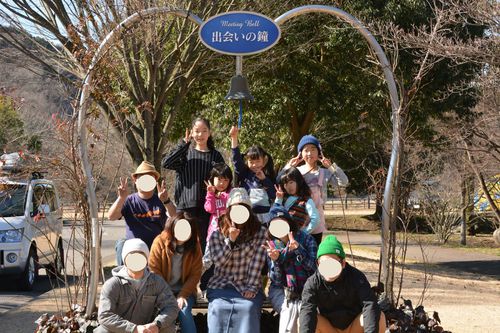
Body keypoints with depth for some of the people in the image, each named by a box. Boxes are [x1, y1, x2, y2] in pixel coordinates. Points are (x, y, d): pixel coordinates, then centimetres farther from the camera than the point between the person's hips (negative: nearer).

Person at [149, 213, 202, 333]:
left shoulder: (194, 245, -5)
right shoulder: (160, 242, -9)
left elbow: (195, 274, -4)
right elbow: (154, 271, -9)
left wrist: (183, 295, -15)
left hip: (185, 290, 1)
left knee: (184, 311, -27)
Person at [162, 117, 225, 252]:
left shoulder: (215, 156, 11)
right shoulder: (184, 152, 9)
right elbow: (166, 163, -9)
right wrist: (184, 143, -10)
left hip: (207, 209, 1)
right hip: (185, 207, 0)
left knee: (203, 245, -1)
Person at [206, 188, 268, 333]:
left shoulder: (259, 232, 3)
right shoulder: (217, 234, 8)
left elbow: (257, 262, -5)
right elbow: (218, 261, -3)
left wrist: (252, 287, -13)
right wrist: (231, 241, -15)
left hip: (248, 288, -1)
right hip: (221, 287, 1)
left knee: (248, 307, -29)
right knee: (218, 307, -27)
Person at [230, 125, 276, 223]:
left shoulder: (268, 177, 7)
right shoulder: (244, 173, 5)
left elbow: (274, 195, -1)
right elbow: (236, 158, -7)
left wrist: (264, 179, -8)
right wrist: (234, 138, -17)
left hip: (264, 215, 1)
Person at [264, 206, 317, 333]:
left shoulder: (306, 239, -2)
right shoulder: (271, 245, 0)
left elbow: (314, 268, -13)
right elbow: (276, 280, -4)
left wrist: (298, 249, -25)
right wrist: (275, 260, -23)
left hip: (306, 289, 0)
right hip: (281, 291, 0)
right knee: (290, 309, -31)